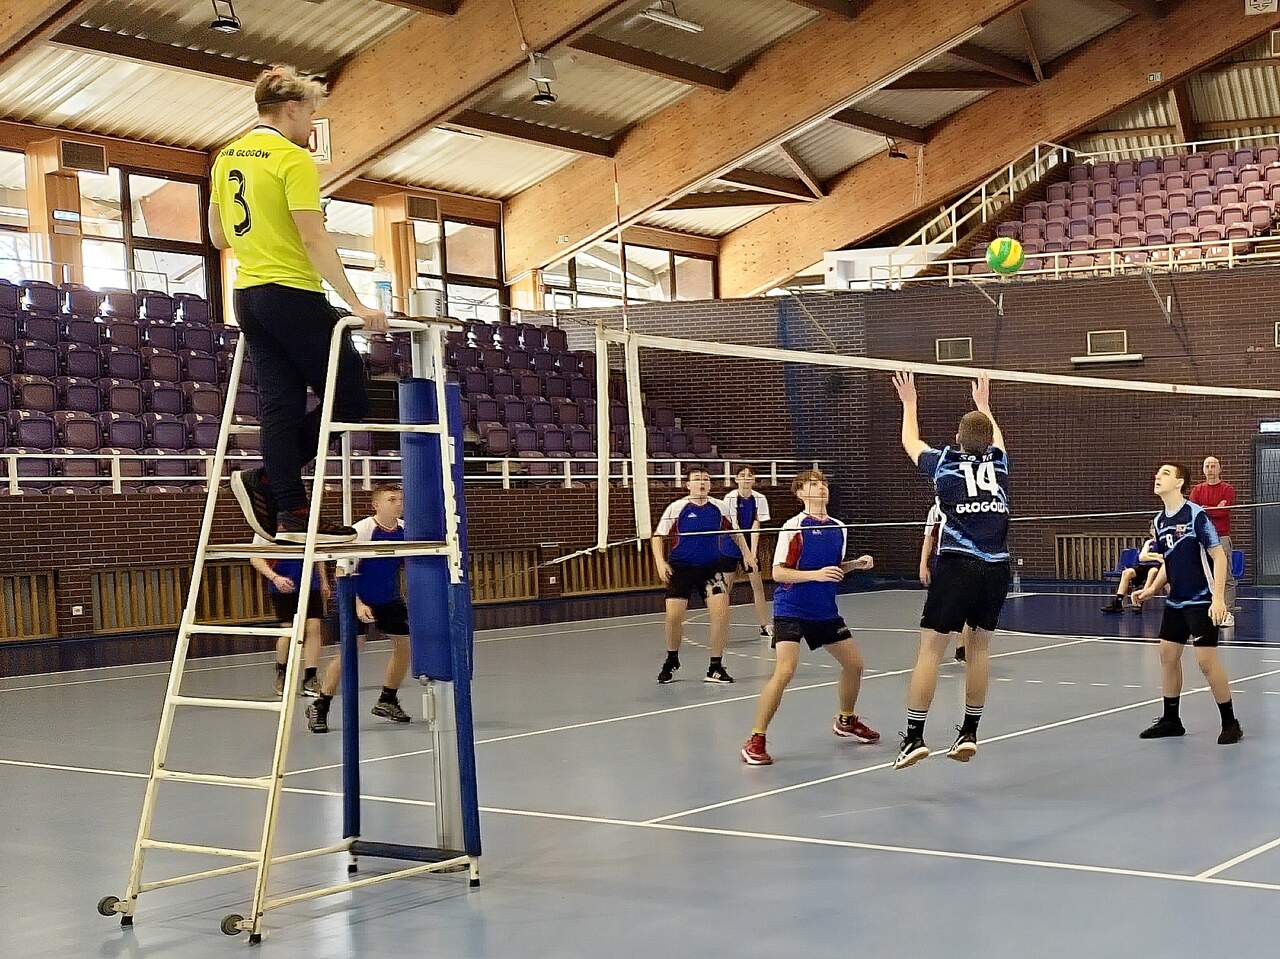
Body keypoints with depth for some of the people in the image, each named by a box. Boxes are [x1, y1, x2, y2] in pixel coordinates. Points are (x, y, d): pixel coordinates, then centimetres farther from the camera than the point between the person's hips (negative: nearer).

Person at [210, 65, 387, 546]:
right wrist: (356, 304, -19)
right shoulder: (294, 159, -11)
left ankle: (290, 513, 1)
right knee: (350, 399, 0)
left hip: (248, 295, 8)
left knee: (279, 404, 7)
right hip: (294, 295, -8)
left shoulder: (226, 158, 13)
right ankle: (265, 480, -7)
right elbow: (314, 240, -19)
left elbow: (218, 237, 18)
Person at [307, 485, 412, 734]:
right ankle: (319, 708, 1)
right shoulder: (361, 530, -23)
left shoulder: (405, 530, -8)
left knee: (404, 645, 5)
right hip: (358, 599, -6)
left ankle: (387, 701, 24)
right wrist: (358, 605, -29)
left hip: (390, 599, 6)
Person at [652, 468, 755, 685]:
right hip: (681, 568, -1)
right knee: (674, 616, -7)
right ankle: (671, 661, 22)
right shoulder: (677, 508, -8)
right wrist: (660, 562, -14)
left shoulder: (720, 508, -1)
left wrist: (746, 554, 5)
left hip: (711, 567, 2)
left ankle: (715, 667, -2)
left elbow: (735, 533, 15)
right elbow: (658, 536, -2)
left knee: (721, 611, -14)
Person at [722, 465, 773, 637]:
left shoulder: (759, 499, -6)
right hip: (730, 548, -2)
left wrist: (753, 553, -20)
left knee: (757, 584, -2)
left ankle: (765, 626, 3)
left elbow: (755, 527, -11)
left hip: (750, 546, 2)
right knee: (726, 587, -1)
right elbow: (734, 527, -19)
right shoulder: (730, 498, -14)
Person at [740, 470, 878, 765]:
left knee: (854, 663, 13)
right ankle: (755, 740, -12)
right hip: (791, 610, -7)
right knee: (784, 671, -20)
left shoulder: (839, 529, 6)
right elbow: (778, 573, -16)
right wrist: (815, 574, -27)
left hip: (825, 611, 7)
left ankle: (846, 721, 39)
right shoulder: (793, 527, -13)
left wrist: (857, 564, 3)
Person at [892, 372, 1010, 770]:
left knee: (931, 647, -4)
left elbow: (910, 442, 25)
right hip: (997, 568, 4)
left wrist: (909, 402, 39)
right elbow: (996, 438, 37)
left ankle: (914, 736, -9)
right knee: (980, 645, 13)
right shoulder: (998, 463, 11)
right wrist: (984, 405, 52)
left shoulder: (944, 463, 4)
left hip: (957, 566, -3)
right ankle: (969, 732, 16)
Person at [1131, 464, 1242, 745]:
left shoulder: (1196, 515, -15)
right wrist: (1152, 589, 6)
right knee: (1167, 655, 10)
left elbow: (1219, 556, -15)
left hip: (1202, 602, -8)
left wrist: (1219, 598, -22)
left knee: (1206, 660, -10)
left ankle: (1230, 723, 3)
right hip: (1175, 602, 8)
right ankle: (1171, 720, 23)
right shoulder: (1159, 520, 8)